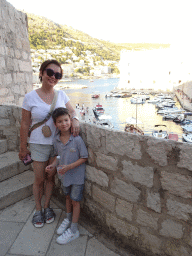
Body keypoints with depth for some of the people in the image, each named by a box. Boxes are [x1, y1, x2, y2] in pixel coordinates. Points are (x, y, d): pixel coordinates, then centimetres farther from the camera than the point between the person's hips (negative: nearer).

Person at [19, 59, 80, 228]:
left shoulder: (61, 95, 0)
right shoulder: (30, 97, -9)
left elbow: (72, 111, 7)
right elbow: (25, 124, -5)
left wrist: (75, 119, -18)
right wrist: (23, 147, 0)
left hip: (58, 143, 3)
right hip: (39, 145, -2)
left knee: (50, 177, 16)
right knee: (39, 180, 11)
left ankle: (47, 207, 37)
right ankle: (38, 210, 35)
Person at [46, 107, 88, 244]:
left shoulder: (77, 139, -24)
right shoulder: (56, 139, -7)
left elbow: (84, 157, -18)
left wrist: (69, 167, -25)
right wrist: (53, 165, -9)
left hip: (76, 175, -5)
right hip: (64, 175, 5)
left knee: (75, 201, 9)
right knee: (68, 197, 24)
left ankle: (73, 230, 26)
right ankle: (68, 219, 48)